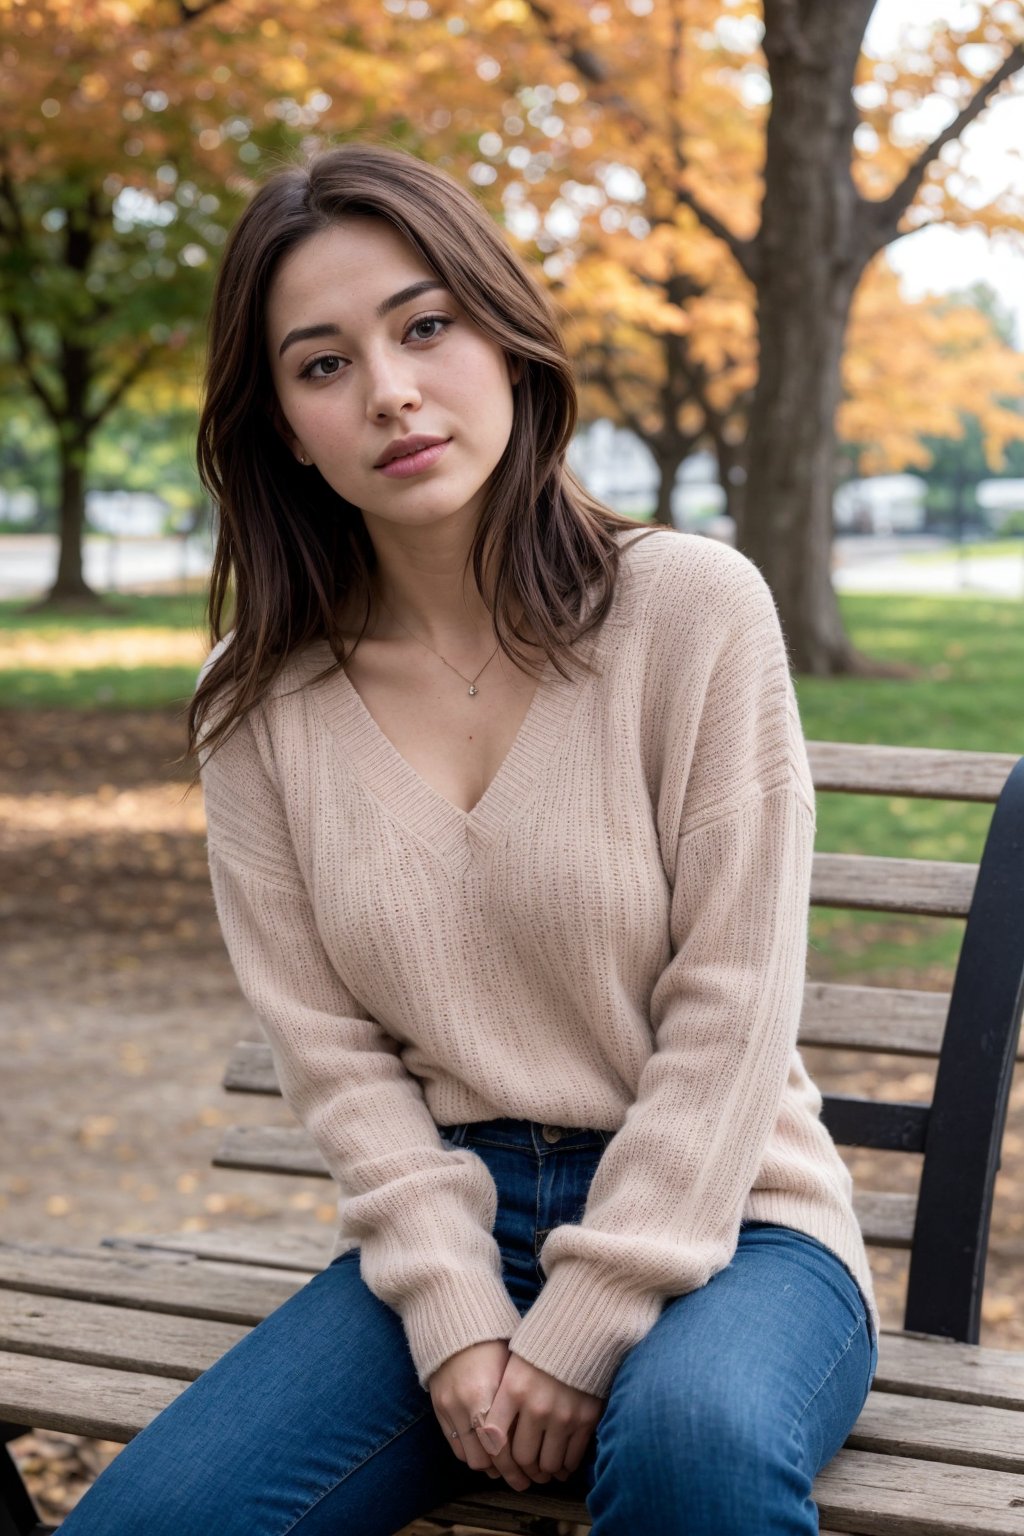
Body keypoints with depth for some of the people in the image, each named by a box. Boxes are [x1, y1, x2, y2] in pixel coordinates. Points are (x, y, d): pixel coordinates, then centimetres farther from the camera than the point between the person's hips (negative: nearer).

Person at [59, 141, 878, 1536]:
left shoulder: (693, 609, -8)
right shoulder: (260, 702, 1)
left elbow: (730, 1011, -10)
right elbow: (331, 1046, 0)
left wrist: (580, 1332, -14)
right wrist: (454, 1318, -13)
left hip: (719, 1216, -3)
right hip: (440, 1235, 3)